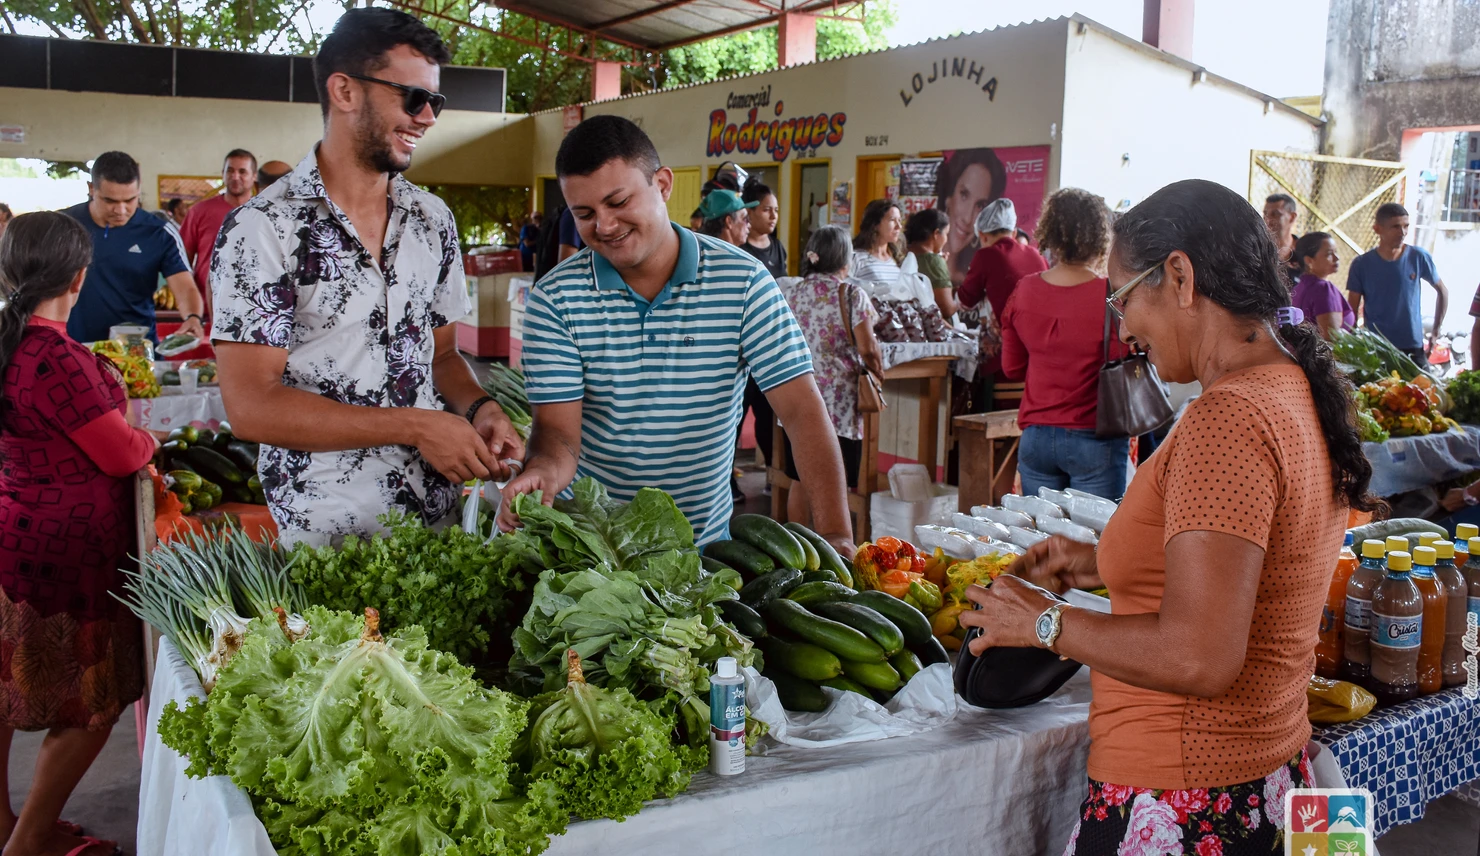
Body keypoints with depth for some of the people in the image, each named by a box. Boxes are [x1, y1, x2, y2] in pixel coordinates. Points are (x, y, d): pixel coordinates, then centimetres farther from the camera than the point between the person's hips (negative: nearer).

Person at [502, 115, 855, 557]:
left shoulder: (743, 280, -6)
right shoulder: (555, 299, -4)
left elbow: (802, 409, -9)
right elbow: (558, 427, -7)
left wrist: (835, 535, -19)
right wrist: (542, 471, -32)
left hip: (705, 540, 0)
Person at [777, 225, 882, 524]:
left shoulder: (792, 291, 6)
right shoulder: (852, 294, -8)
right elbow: (867, 348, -11)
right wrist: (878, 372, 6)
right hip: (839, 402, -5)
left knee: (800, 481, 12)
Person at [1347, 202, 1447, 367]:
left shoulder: (1419, 257, 0)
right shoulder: (1362, 264, -2)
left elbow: (1442, 292, 14)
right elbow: (1352, 311, 3)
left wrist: (1436, 332, 9)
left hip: (1413, 349, 1)